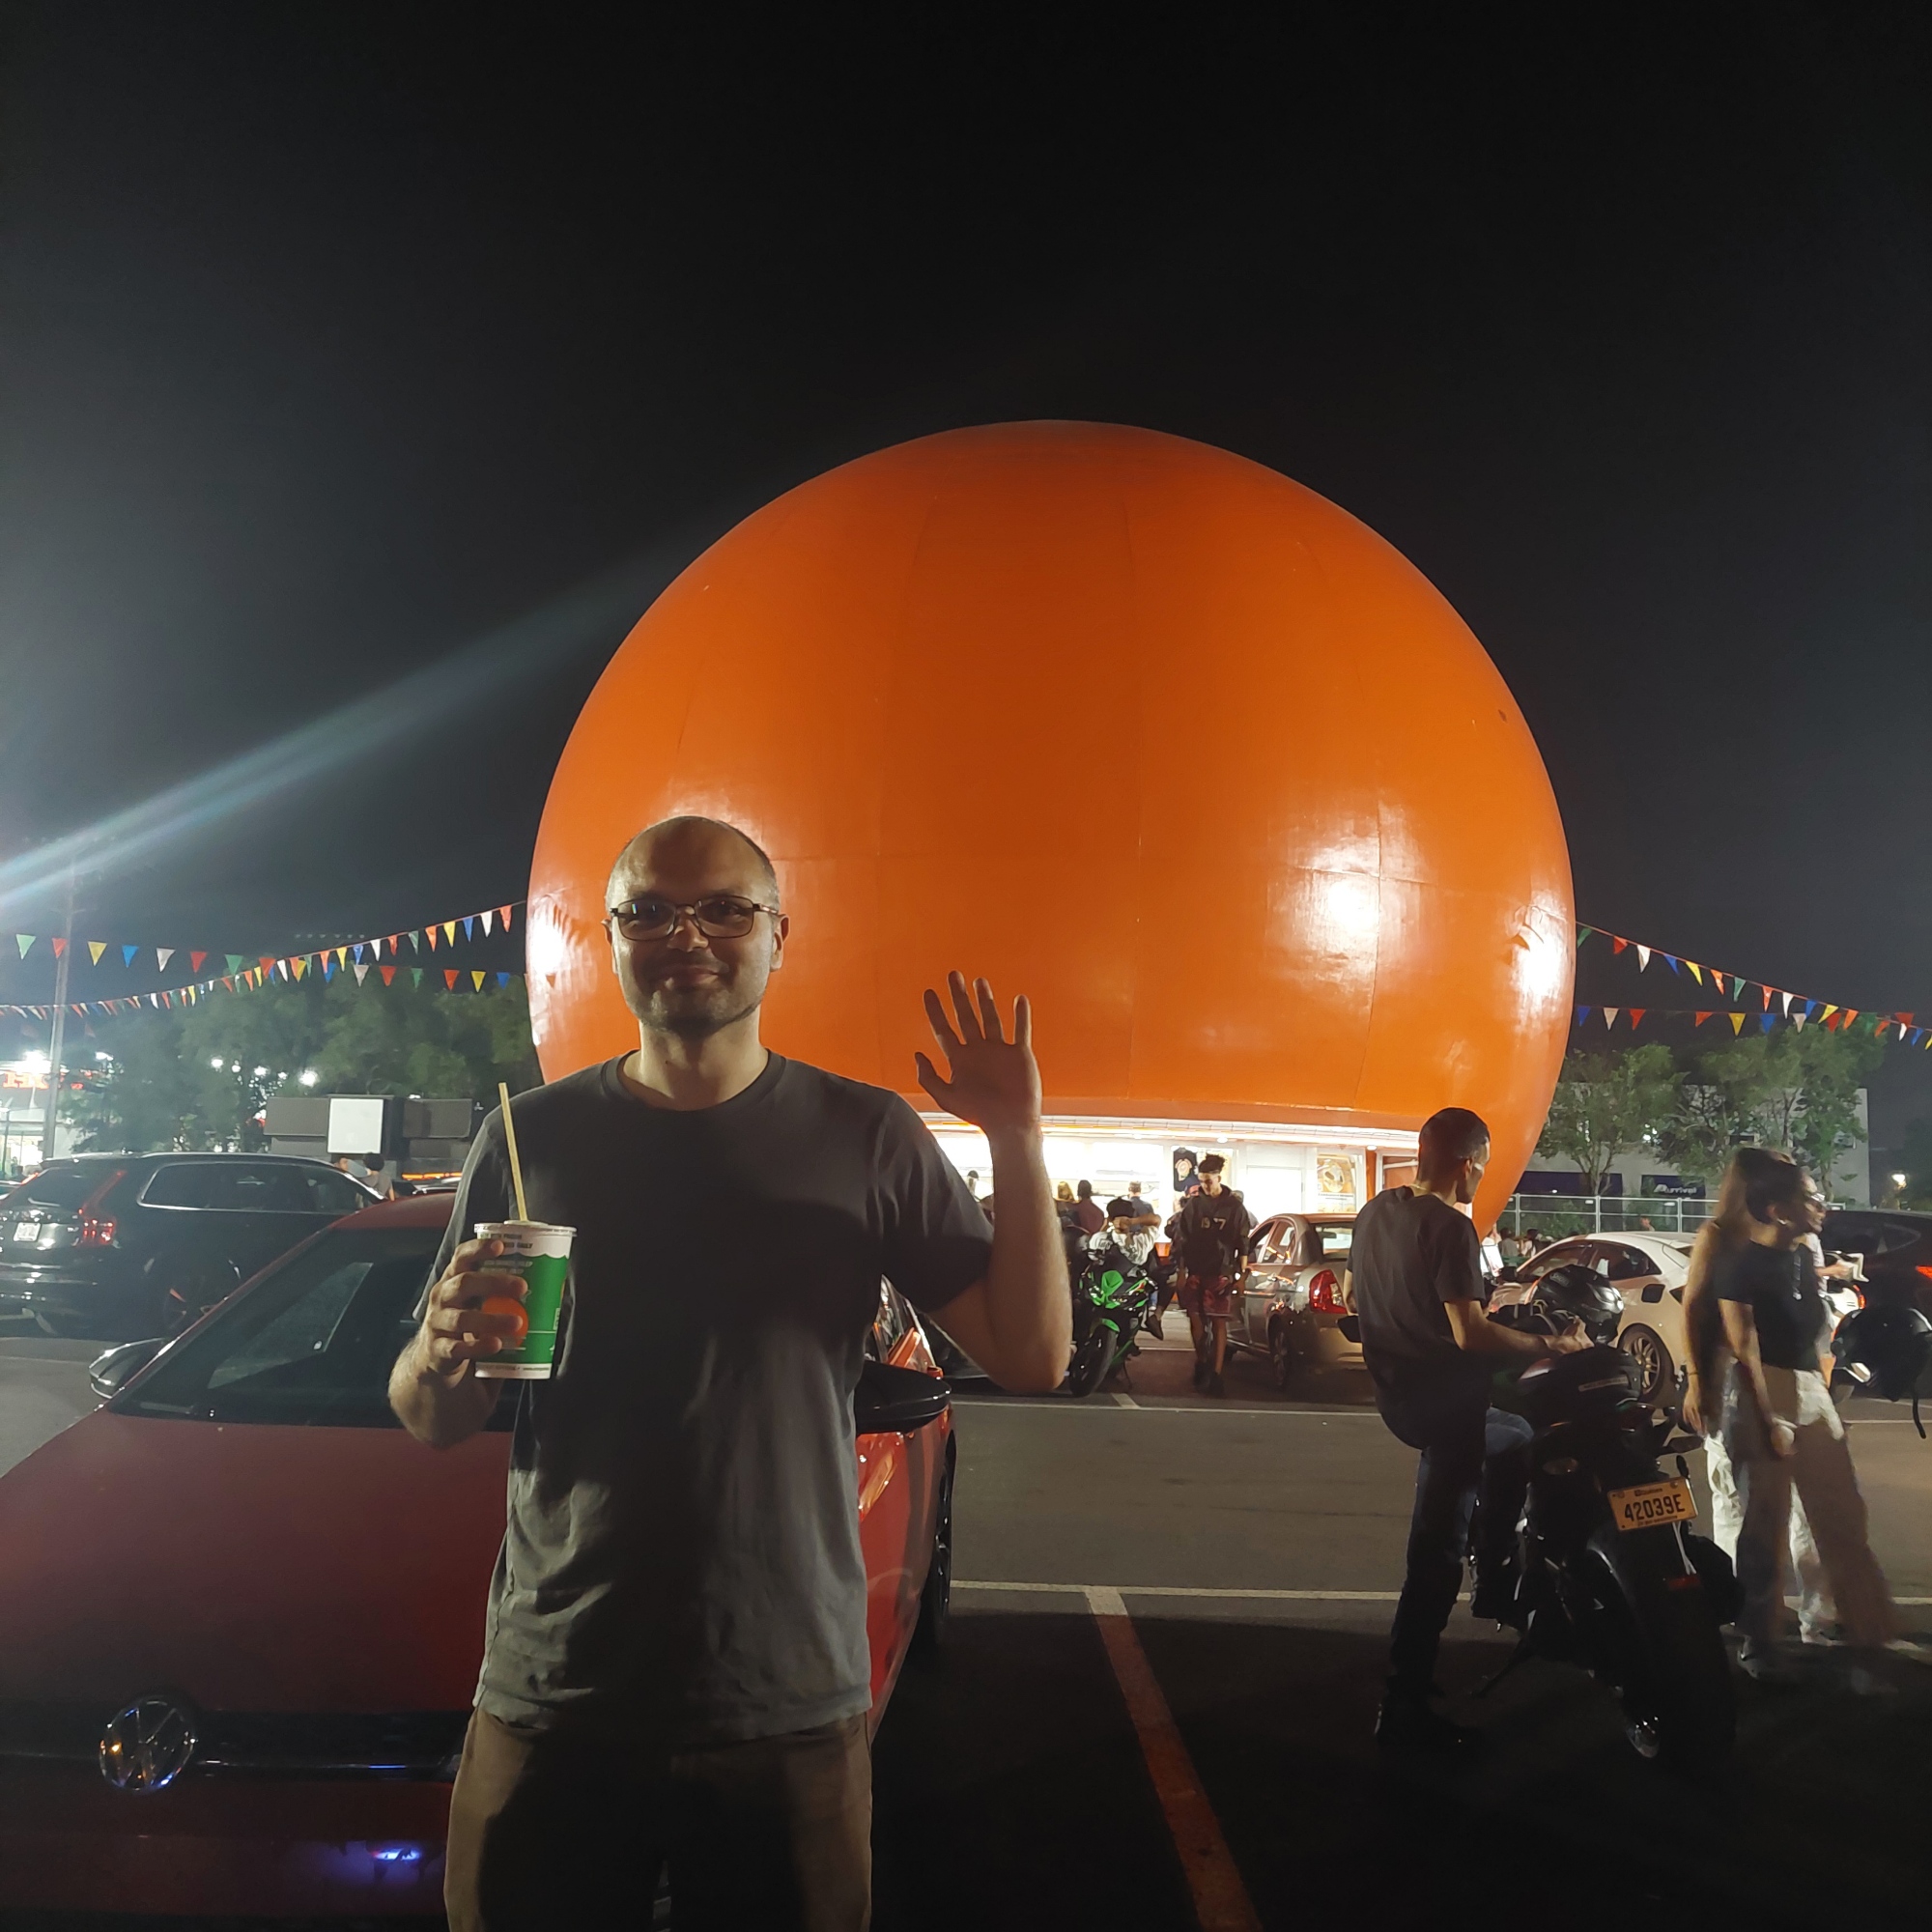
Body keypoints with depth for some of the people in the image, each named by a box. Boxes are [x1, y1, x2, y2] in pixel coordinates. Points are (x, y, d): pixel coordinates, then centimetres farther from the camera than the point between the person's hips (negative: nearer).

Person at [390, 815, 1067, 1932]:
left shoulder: (867, 1138, -2)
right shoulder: (534, 1137, 1)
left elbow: (1032, 1358, -4)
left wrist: (1019, 1142, -15)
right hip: (551, 1703, 1)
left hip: (793, 1703, -1)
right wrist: (446, 1349, -16)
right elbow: (429, 1423, 7)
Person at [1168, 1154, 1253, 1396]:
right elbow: (1182, 1240, 8)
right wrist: (1181, 1271, 4)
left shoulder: (1234, 1206, 0)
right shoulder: (1193, 1203, 6)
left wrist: (1241, 1273, -4)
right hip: (1195, 1270, 3)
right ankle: (1200, 1363, 24)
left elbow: (1243, 1244, 0)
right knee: (1195, 1319, 5)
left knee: (1219, 1322, -4)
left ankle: (1215, 1374, -5)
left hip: (1221, 1272, -2)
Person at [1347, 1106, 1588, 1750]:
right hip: (1442, 1398, -9)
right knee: (1436, 1553, -2)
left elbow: (1351, 1296, 17)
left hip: (1394, 1389, 9)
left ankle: (1495, 1586, 34)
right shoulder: (1451, 1227, -19)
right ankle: (1404, 1708, 3)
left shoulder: (1377, 1210, 6)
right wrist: (1550, 1346, -14)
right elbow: (1469, 1332, -25)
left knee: (1514, 1441, 30)